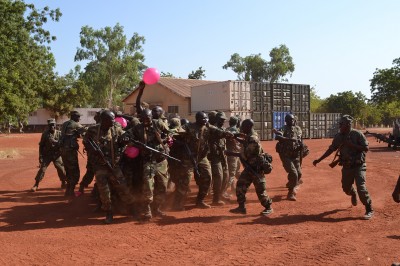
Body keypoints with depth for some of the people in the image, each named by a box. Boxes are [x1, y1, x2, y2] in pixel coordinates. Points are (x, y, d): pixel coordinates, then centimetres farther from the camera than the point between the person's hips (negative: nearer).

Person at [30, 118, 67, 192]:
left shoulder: (59, 133, -4)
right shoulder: (45, 134, -5)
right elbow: (41, 145, 0)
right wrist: (40, 156, -4)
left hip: (57, 155, 1)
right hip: (47, 155, -1)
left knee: (61, 169, 1)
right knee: (42, 169, -6)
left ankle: (64, 183, 21)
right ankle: (36, 185, 1)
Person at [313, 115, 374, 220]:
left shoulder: (357, 134, -14)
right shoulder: (339, 136, 0)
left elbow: (366, 148, -15)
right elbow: (331, 149, 6)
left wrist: (351, 145, -25)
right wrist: (319, 160, 3)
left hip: (358, 166, -5)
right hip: (346, 166, 5)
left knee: (361, 187, -15)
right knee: (346, 187, 15)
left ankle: (369, 210, -1)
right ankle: (353, 195, 51)